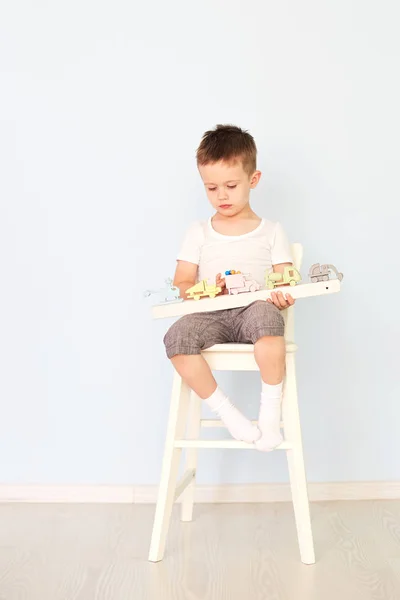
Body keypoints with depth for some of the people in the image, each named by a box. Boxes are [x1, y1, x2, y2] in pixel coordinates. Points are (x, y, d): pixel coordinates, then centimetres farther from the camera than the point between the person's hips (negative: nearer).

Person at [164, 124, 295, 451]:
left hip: (253, 311, -2)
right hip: (210, 315, 2)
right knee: (177, 337, -31)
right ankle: (227, 413, -17)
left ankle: (271, 411, -23)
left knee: (266, 316, -39)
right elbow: (181, 284, 12)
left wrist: (283, 297, -17)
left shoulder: (271, 231, 15)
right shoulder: (198, 232, 18)